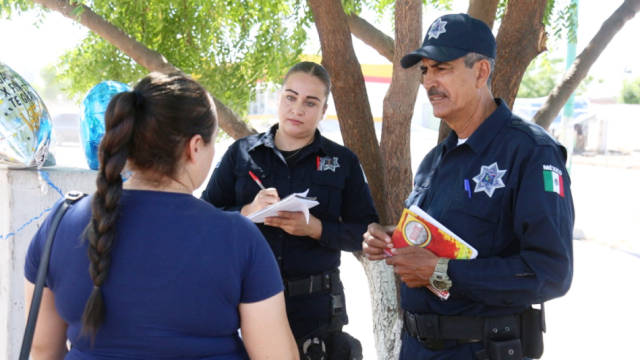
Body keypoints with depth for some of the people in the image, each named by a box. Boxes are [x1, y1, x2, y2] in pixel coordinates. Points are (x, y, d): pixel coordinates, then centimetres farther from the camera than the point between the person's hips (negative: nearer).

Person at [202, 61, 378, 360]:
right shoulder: (241, 153, 5)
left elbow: (366, 231, 0)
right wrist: (247, 213, -16)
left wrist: (315, 228, -17)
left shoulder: (343, 162, 5)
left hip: (315, 304, 0)